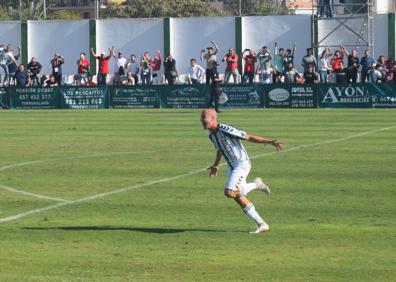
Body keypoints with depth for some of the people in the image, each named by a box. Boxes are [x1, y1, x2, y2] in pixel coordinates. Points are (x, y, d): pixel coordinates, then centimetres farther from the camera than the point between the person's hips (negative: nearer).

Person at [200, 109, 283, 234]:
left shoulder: (226, 130, -21)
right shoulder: (211, 135, 5)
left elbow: (249, 137, -18)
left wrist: (270, 142, -21)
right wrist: (216, 165, 32)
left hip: (242, 164, -9)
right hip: (231, 167, 9)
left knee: (229, 192, -24)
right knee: (239, 199, 4)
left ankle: (255, 185, -1)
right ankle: (262, 225, 12)